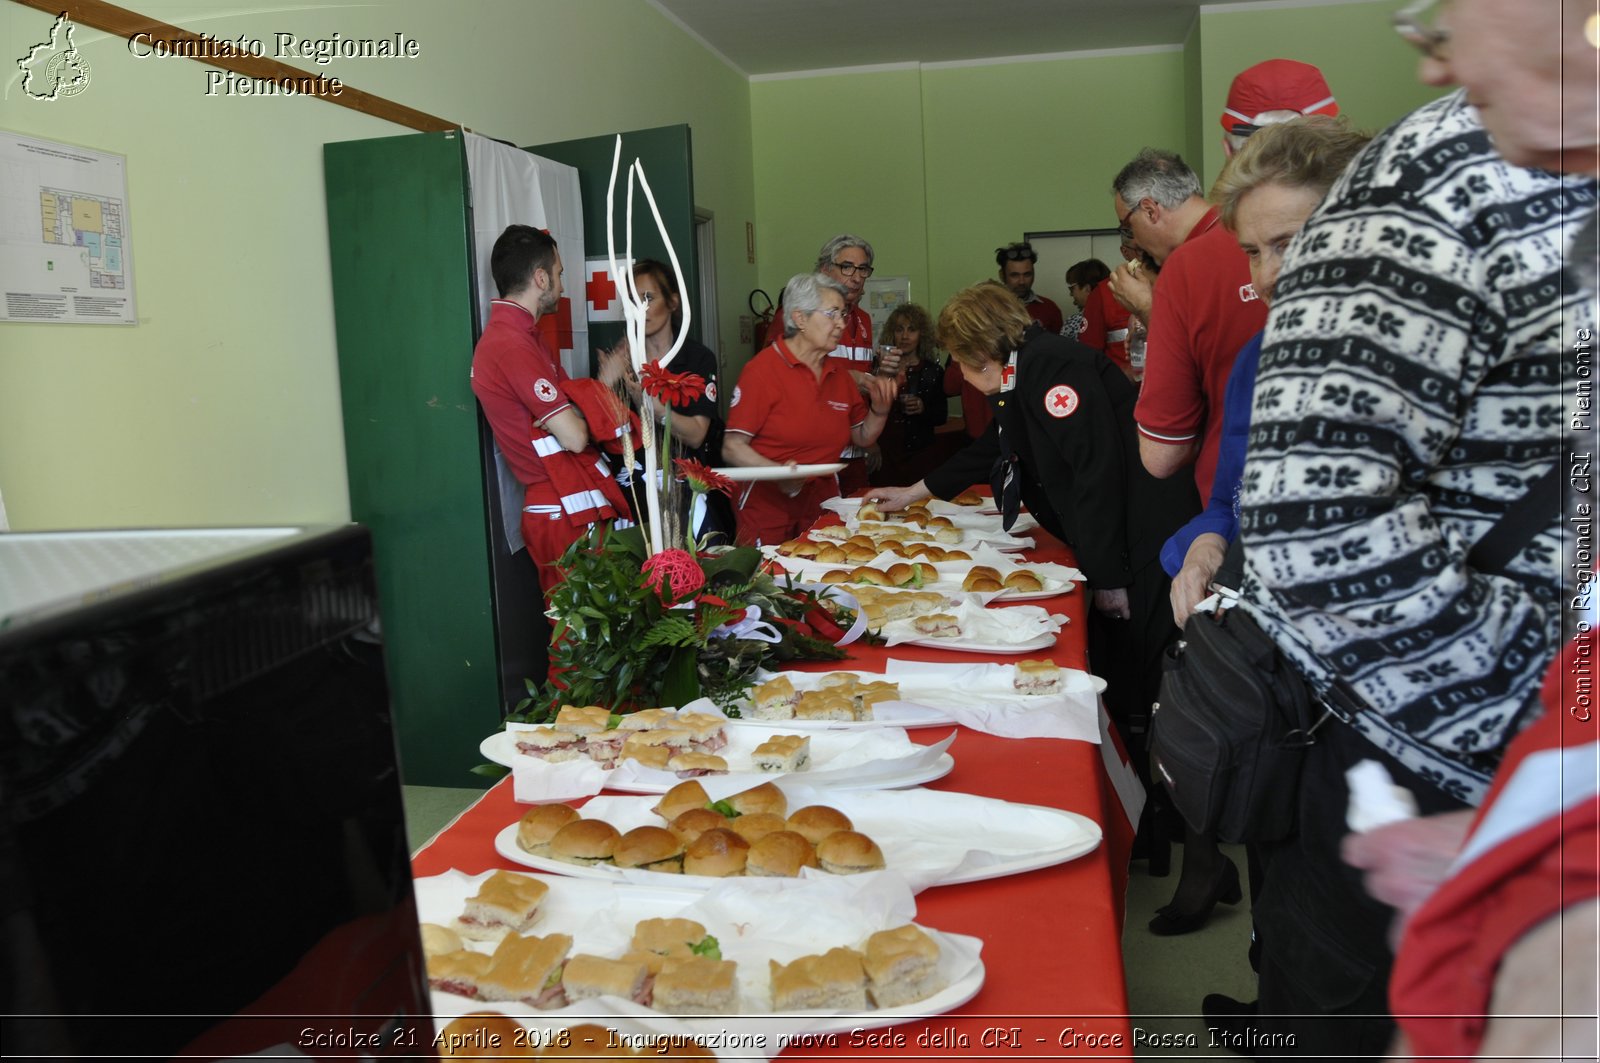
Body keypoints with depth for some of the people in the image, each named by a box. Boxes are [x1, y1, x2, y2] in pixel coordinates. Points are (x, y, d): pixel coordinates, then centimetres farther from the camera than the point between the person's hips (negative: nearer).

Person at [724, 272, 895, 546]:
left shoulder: (839, 372, 10)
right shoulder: (762, 369, -10)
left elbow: (862, 438, 20)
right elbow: (732, 448, -13)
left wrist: (880, 409, 0)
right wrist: (779, 472, -29)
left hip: (823, 509, 6)